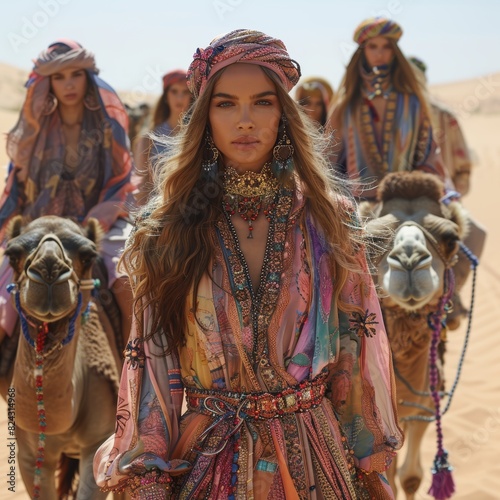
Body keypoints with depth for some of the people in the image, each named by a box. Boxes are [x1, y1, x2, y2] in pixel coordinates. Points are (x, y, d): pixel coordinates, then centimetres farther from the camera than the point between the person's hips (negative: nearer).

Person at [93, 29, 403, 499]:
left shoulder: (329, 219, -2)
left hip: (313, 458, 1)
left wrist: (372, 461, 2)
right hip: (209, 459, -1)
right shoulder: (168, 230, -4)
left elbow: (355, 344, 2)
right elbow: (154, 356, -4)